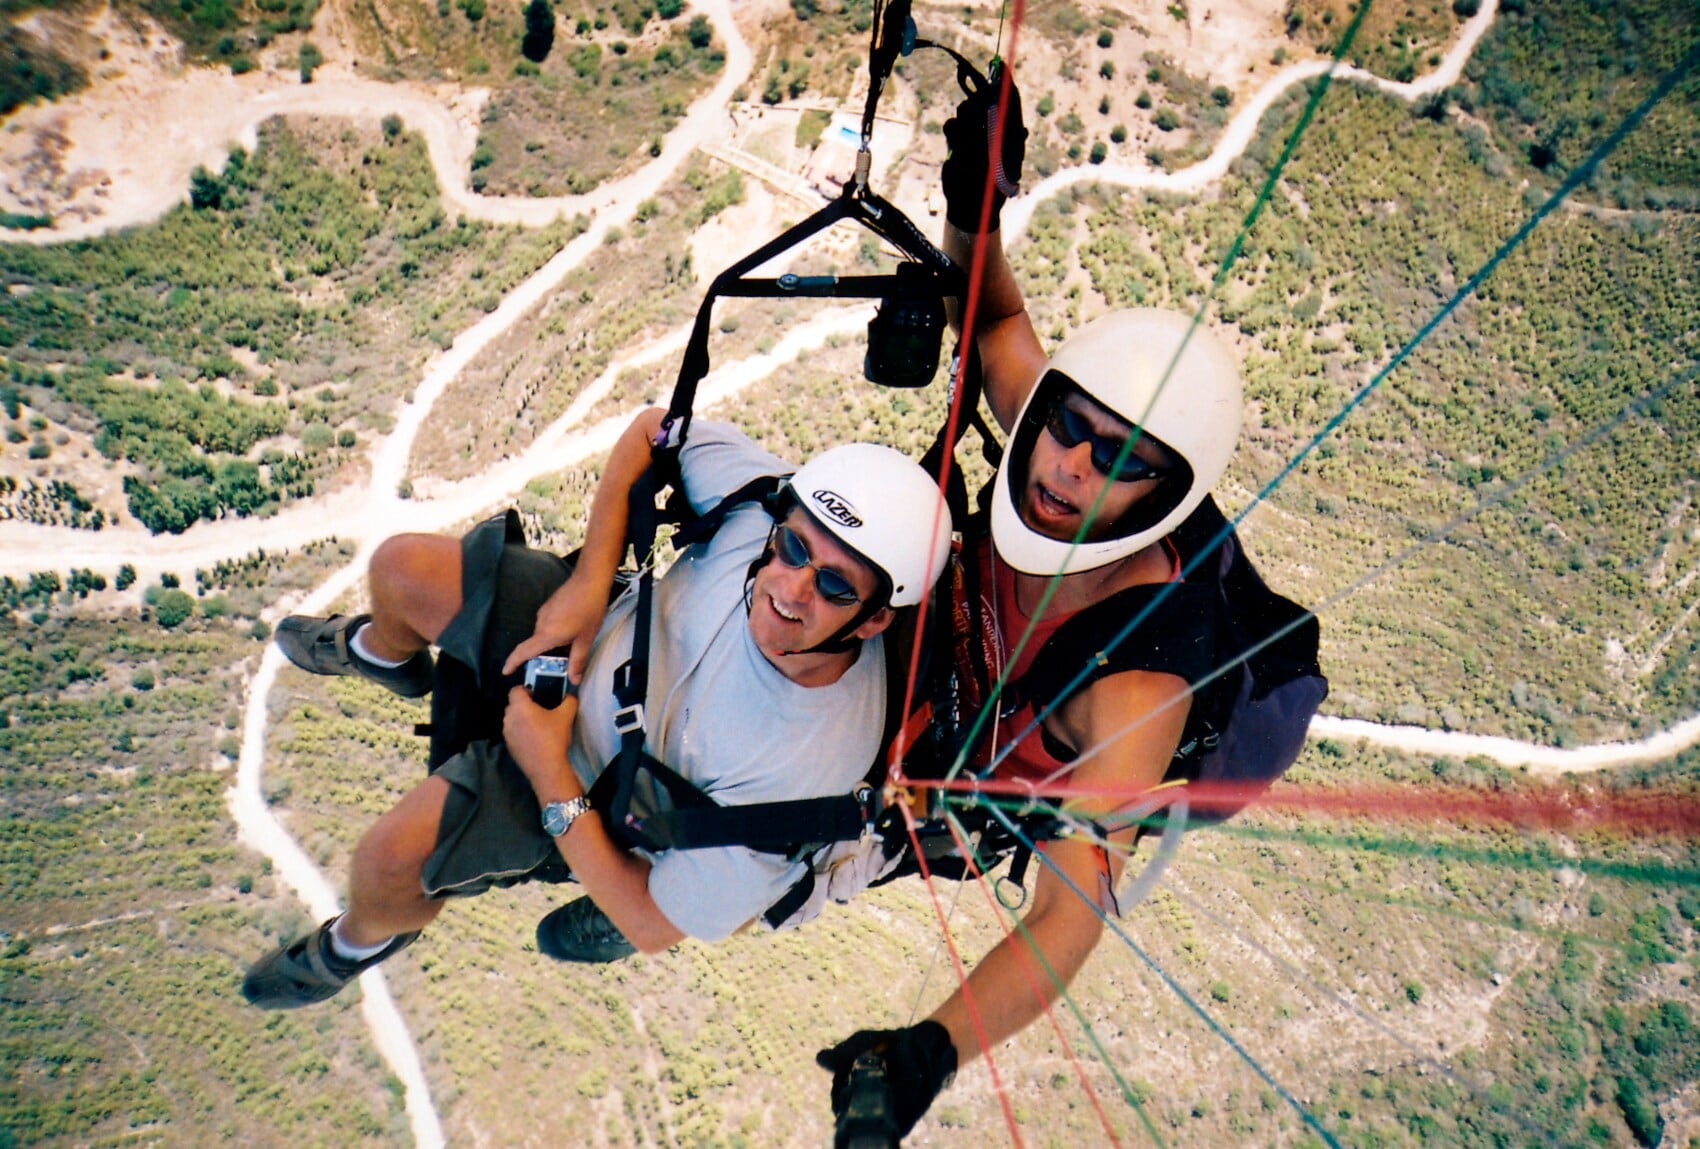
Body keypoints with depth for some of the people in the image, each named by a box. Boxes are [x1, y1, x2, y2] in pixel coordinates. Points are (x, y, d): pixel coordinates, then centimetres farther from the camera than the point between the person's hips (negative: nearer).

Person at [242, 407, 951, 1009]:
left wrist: (548, 767, -26)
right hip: (598, 624, 5)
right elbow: (652, 431, -11)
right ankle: (383, 652, 46)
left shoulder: (803, 771, -39)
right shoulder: (776, 504, -30)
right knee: (402, 568, 2)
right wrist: (589, 582, -20)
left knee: (391, 856, -20)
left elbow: (655, 928, -27)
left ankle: (366, 937, 25)